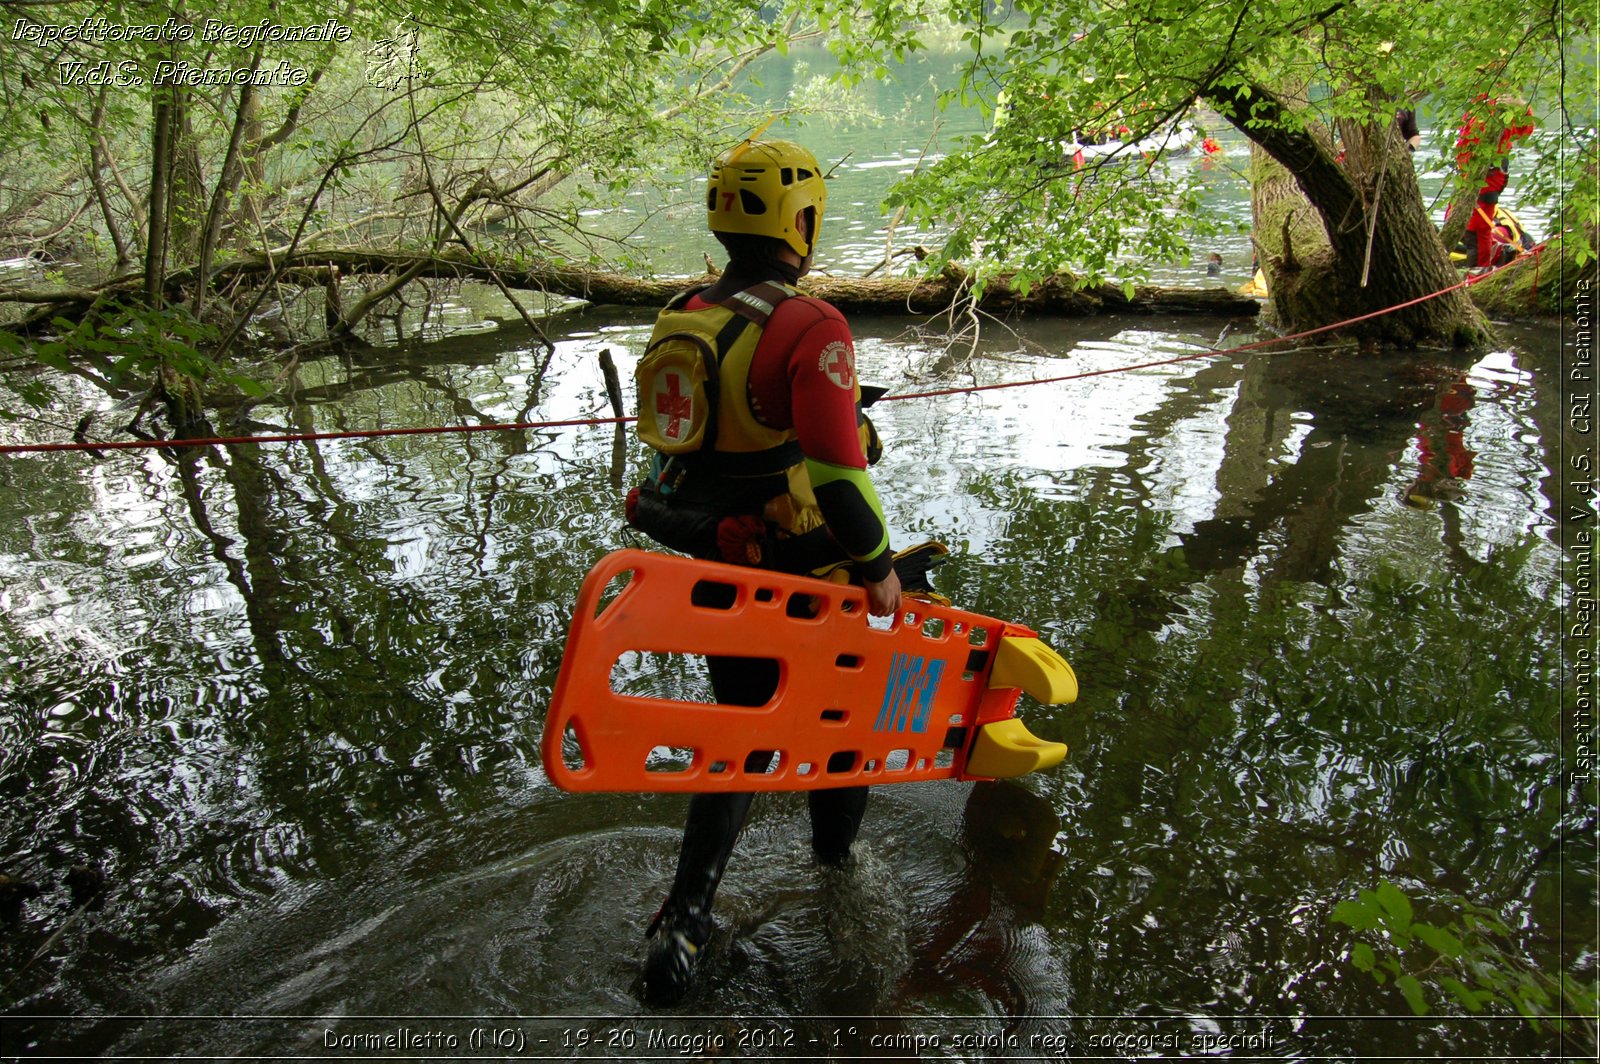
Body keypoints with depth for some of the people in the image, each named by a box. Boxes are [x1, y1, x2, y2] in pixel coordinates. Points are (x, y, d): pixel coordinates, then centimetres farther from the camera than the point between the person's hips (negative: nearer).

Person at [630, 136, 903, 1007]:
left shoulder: (678, 318, 2)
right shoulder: (811, 329, -22)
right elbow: (836, 470, -27)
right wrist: (878, 563, -14)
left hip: (713, 568, 6)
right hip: (805, 573, -6)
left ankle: (685, 920, 15)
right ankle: (836, 844, 43)